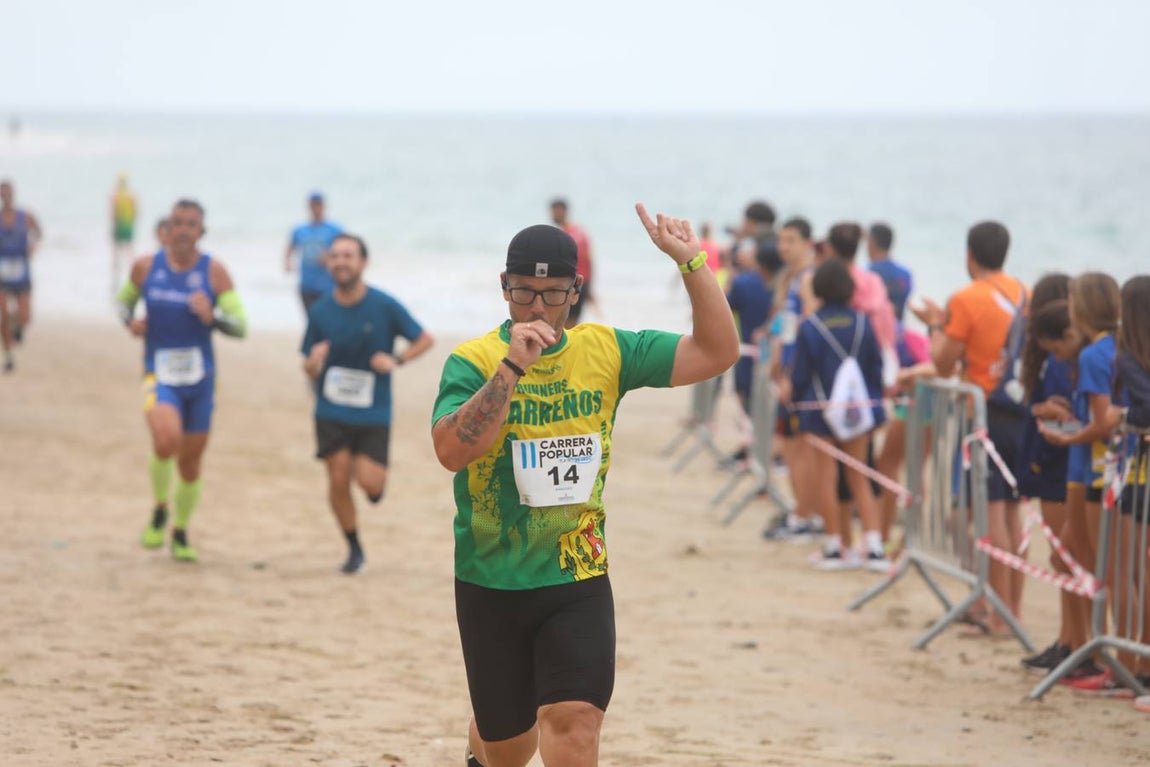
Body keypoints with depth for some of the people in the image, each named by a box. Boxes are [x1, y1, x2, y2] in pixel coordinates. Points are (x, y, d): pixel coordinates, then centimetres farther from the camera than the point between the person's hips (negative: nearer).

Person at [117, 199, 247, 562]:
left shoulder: (214, 271, -5)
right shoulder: (146, 266, -2)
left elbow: (240, 327, -4)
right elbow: (125, 300, 17)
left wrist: (212, 317, -24)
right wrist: (130, 321, -5)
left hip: (200, 378, 2)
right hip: (159, 376, -2)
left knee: (191, 462, 10)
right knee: (166, 440, -29)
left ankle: (181, 534, 33)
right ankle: (159, 511, -2)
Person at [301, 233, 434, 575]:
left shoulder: (385, 306, -8)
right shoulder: (320, 311, -2)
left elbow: (425, 340, 2)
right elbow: (309, 369, 5)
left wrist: (396, 360, -14)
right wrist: (313, 362, -19)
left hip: (373, 412, -2)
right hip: (332, 411, 2)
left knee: (370, 482, -12)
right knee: (338, 480, -4)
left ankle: (372, 469, 27)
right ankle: (354, 549, 15)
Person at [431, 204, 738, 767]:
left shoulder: (607, 351, 1)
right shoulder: (473, 361, -9)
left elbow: (716, 353, -1)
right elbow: (452, 451, -26)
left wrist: (691, 263, -11)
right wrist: (513, 366, -31)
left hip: (578, 579, 1)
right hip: (491, 586, -1)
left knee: (574, 721, -18)